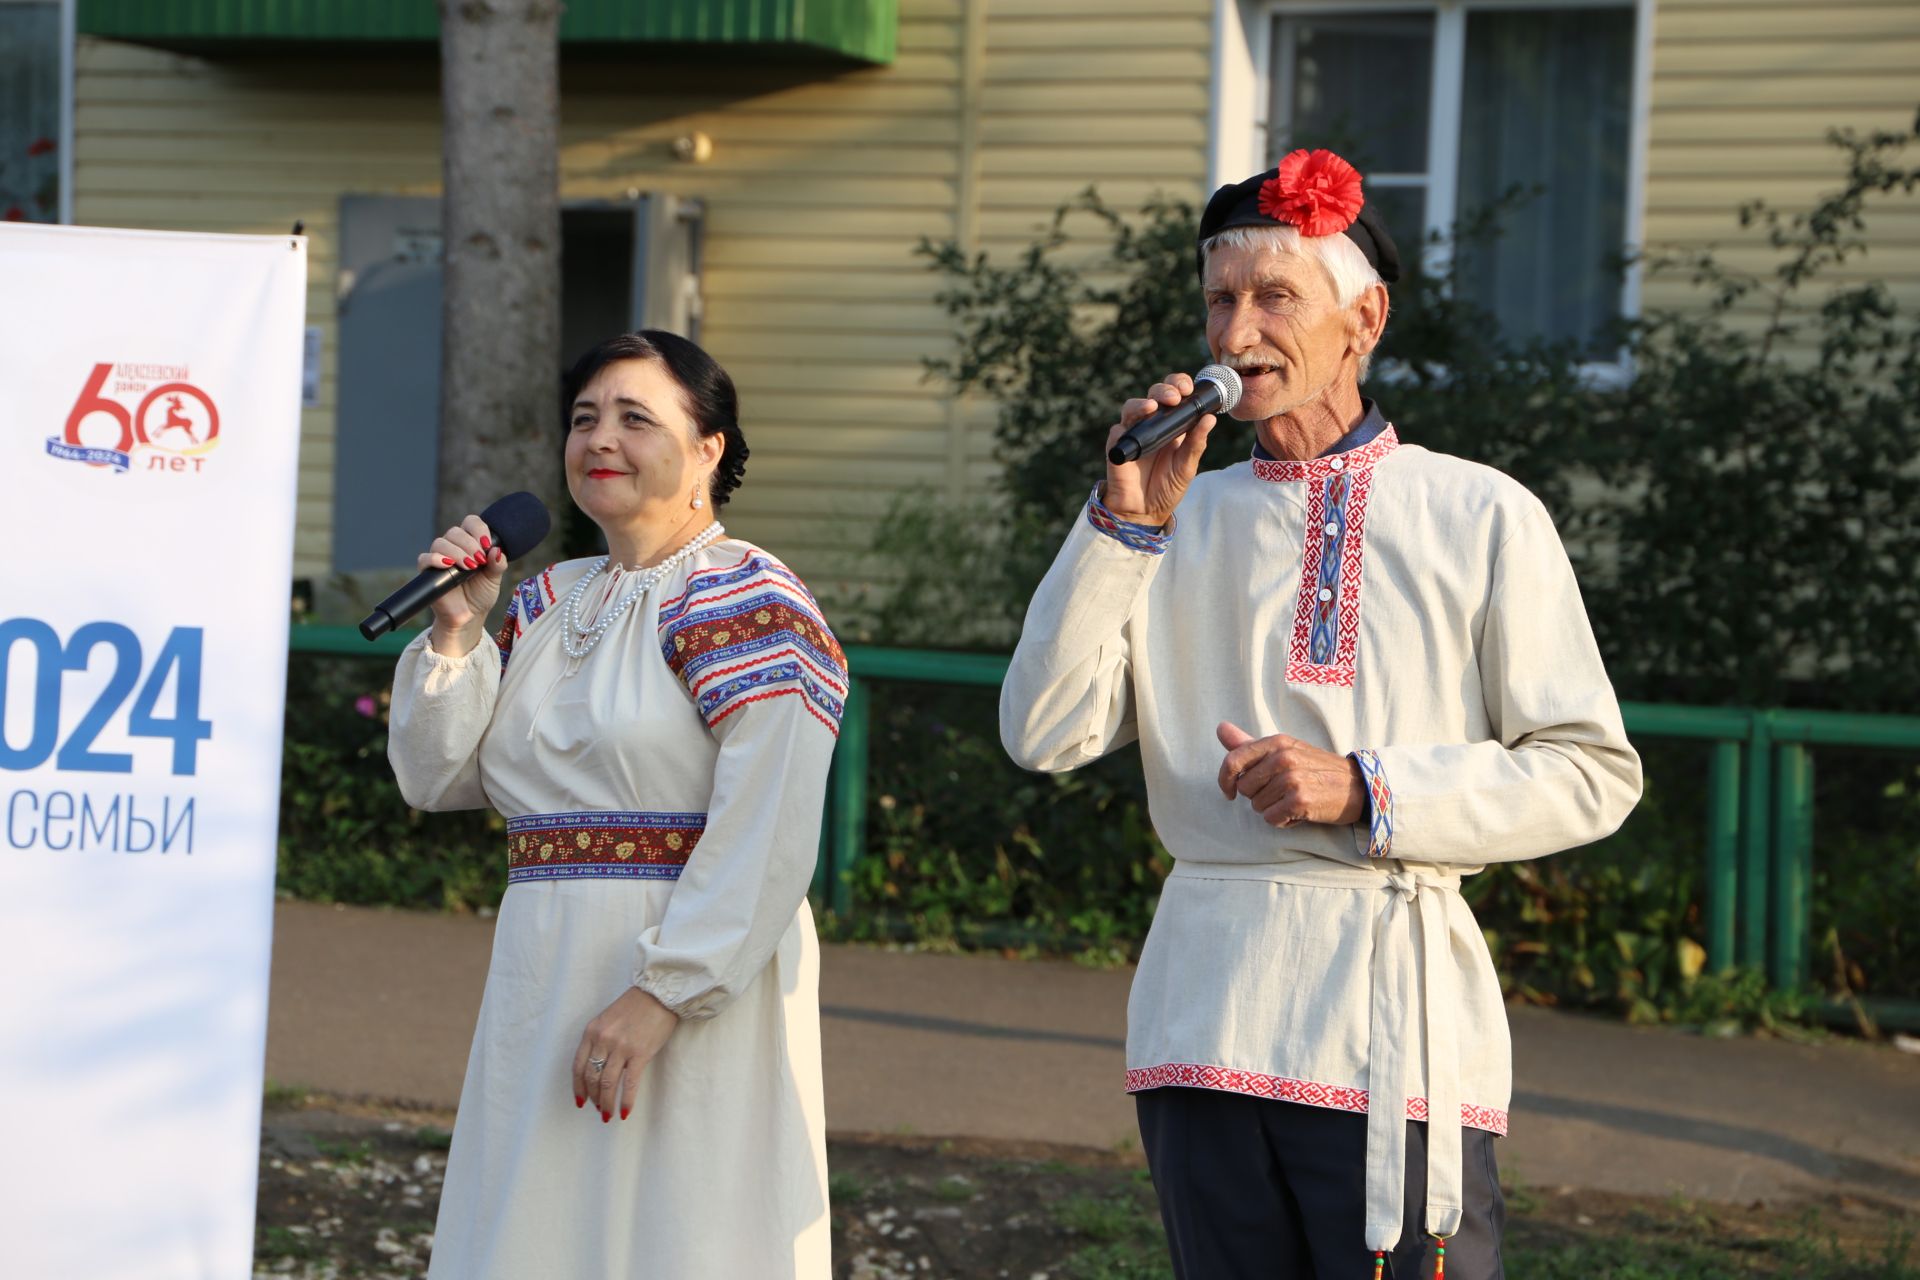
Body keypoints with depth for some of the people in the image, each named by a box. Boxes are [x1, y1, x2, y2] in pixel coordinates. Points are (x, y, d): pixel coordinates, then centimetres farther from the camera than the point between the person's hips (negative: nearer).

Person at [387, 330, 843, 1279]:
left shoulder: (743, 600, -8)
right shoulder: (548, 604, 16)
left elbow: (767, 837, -18)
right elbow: (436, 779, 13)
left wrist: (662, 993, -24)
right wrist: (456, 629, 0)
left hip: (698, 991, -7)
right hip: (541, 980, 7)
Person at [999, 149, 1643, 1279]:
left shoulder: (1480, 518, 3)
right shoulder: (1183, 519, 14)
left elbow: (1592, 773, -1)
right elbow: (1045, 732, 3)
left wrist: (1367, 790, -11)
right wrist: (1123, 523, -6)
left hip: (1395, 1028, -3)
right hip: (1206, 1009, 4)